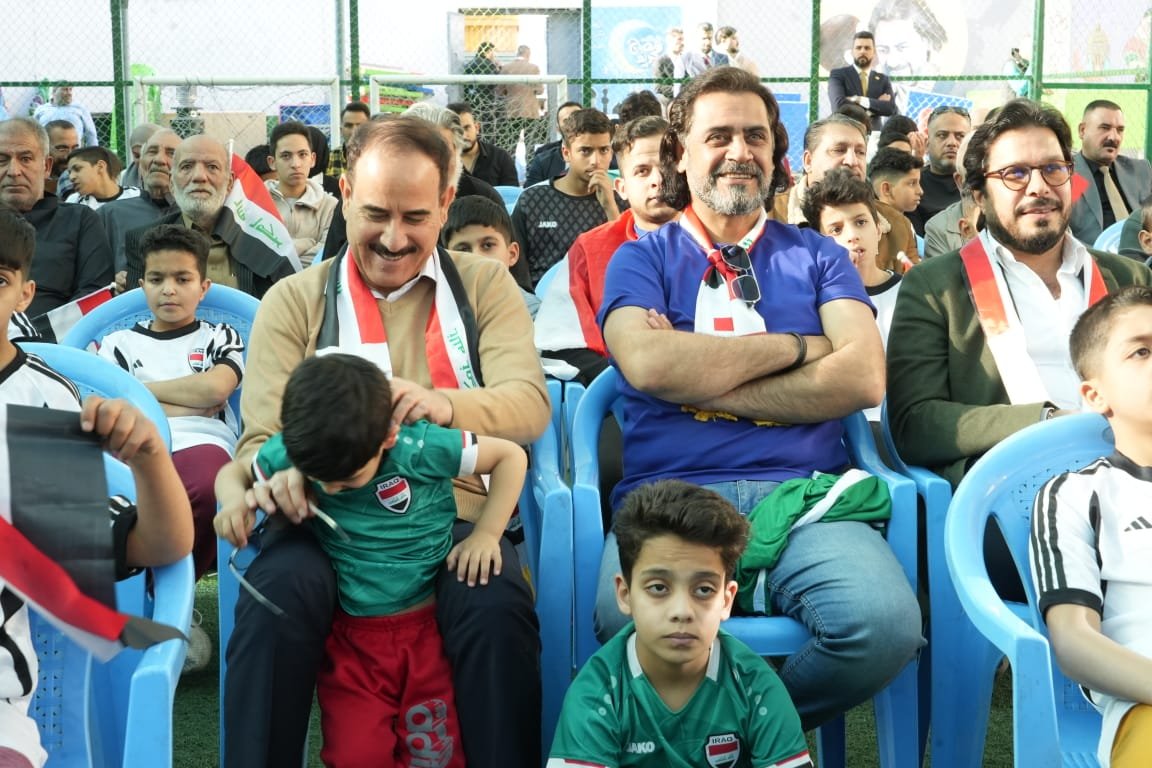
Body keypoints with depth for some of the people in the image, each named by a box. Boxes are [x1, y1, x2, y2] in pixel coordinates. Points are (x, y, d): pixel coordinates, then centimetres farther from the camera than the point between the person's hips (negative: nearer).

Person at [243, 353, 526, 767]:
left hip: (429, 628, -2)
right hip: (351, 636, 2)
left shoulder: (422, 448, -21)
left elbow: (511, 455, -7)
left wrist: (485, 534, -12)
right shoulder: (288, 454, -13)